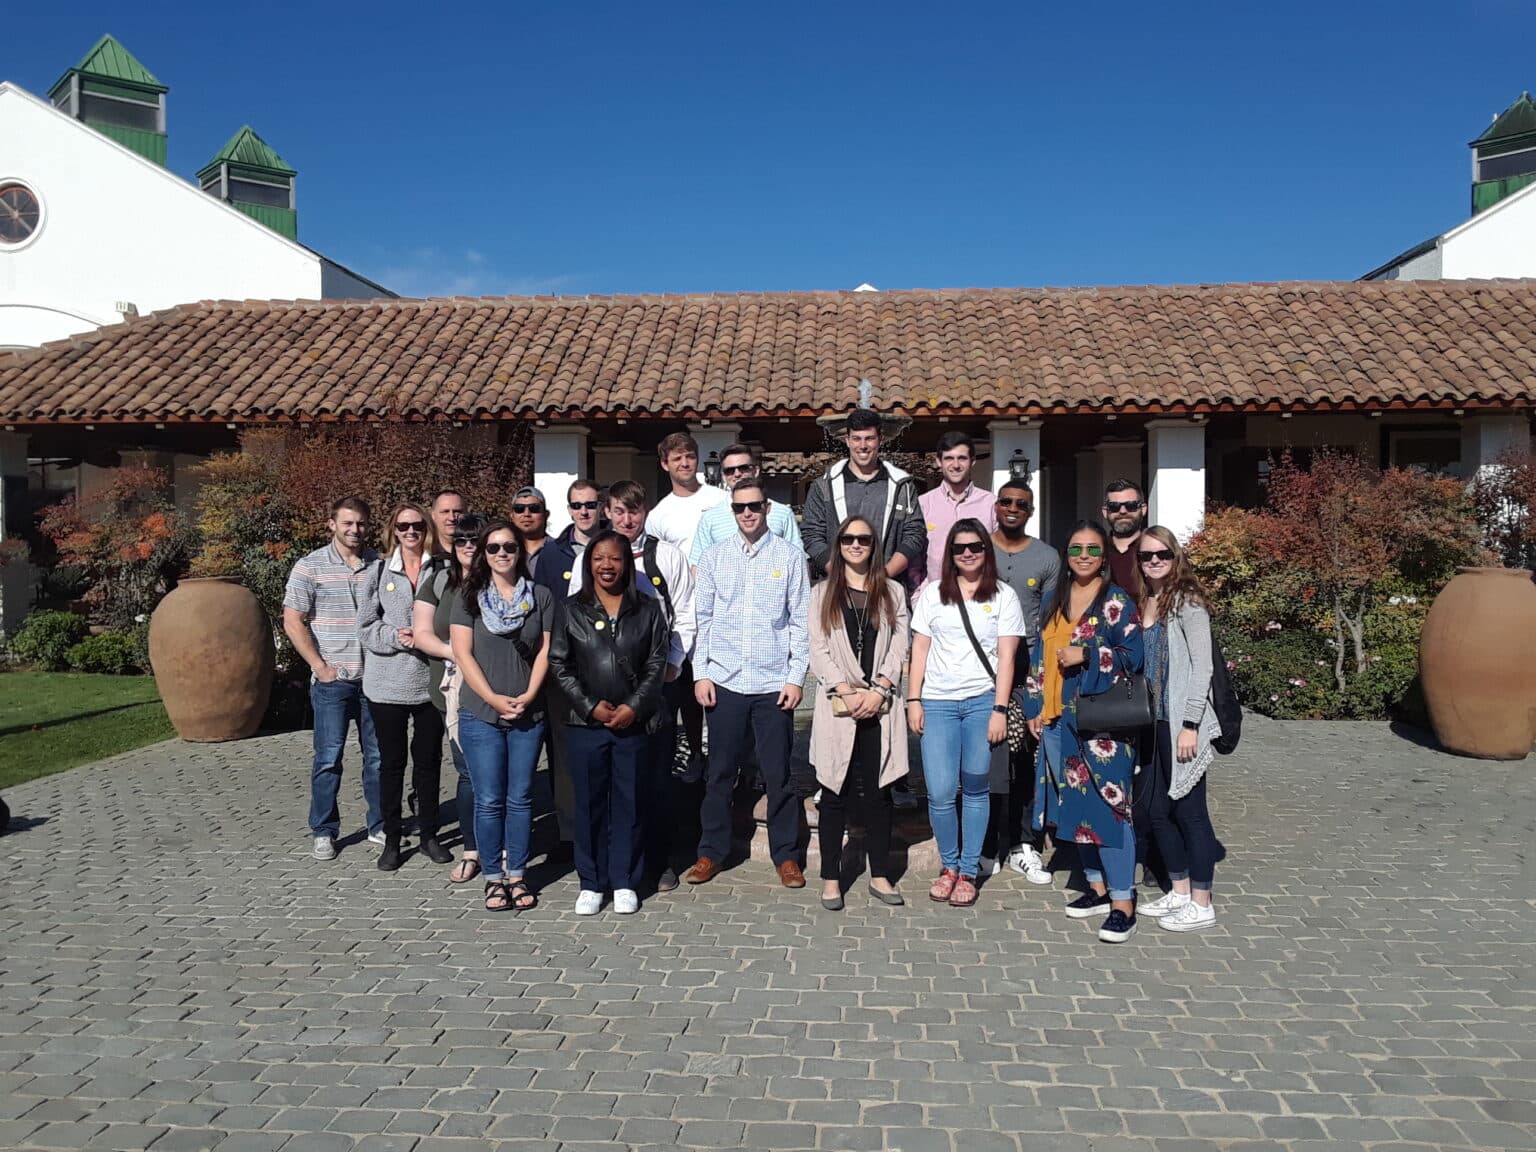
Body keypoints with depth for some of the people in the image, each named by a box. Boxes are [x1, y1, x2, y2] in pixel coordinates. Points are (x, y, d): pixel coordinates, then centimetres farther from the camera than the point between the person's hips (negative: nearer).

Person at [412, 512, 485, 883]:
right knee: (469, 771, 4)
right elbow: (422, 633, 5)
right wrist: (455, 653, -10)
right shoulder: (438, 581, 10)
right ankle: (471, 850, 15)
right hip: (456, 690, 2)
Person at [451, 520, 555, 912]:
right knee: (489, 800, 2)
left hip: (529, 714, 1)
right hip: (480, 714, -1)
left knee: (520, 798, 7)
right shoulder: (469, 597, 2)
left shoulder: (540, 597, 5)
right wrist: (494, 699, -11)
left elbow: (546, 650, 2)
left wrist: (528, 696, -10)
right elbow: (462, 653, -3)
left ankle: (517, 875, 18)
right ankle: (494, 877, 14)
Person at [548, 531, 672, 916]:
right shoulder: (572, 610, 5)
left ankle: (624, 882, 17)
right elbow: (559, 664, 2)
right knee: (589, 802, 6)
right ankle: (591, 882, 17)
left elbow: (657, 663, 2)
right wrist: (590, 706, -8)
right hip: (585, 722, 0)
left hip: (634, 722, 0)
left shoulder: (648, 609, 5)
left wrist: (634, 707, -8)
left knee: (628, 802, 6)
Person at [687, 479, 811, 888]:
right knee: (720, 771, 10)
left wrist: (796, 677, -4)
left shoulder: (790, 556, 1)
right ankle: (711, 851, 23)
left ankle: (786, 855, 20)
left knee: (779, 774, 6)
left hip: (774, 683, -1)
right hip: (724, 681, 2)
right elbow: (702, 619, 8)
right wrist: (701, 673, 1)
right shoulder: (714, 557, 6)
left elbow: (800, 621, 1)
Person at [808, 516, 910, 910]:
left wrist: (878, 691, -9)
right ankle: (830, 877, 9)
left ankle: (879, 875, 13)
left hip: (879, 706, 1)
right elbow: (819, 650, 1)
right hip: (837, 705, -1)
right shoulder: (822, 593, 10)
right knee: (836, 792, 2)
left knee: (877, 791, 4)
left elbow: (899, 647, 5)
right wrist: (847, 692, -11)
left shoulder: (893, 592, 12)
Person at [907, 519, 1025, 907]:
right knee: (940, 793, -4)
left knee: (975, 790, 2)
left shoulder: (1003, 596, 5)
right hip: (937, 702, 1)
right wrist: (913, 700, 2)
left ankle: (968, 872, 15)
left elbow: (1006, 657, 1)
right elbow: (920, 649, 9)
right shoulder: (933, 593, 9)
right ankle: (949, 865, 16)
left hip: (982, 701, -1)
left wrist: (999, 710, -5)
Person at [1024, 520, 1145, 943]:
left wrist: (1086, 654, -18)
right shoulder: (1057, 599, 13)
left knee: (1108, 805, -7)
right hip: (1059, 718, 6)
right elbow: (1040, 657, 16)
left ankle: (1122, 904, -1)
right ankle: (1097, 886, 26)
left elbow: (1132, 655, -9)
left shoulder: (1117, 602, -4)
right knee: (1074, 802, 12)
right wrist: (1035, 707, 12)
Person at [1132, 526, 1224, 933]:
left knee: (1189, 810, 1)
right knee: (1157, 810, 13)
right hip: (1148, 723, 7)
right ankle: (1180, 892, 27)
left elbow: (1202, 667, -13)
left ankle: (1201, 905, 12)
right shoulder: (1138, 604, 11)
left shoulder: (1188, 604, -9)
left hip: (1180, 724, -7)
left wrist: (1191, 725, -17)